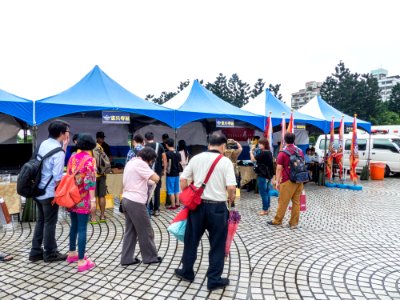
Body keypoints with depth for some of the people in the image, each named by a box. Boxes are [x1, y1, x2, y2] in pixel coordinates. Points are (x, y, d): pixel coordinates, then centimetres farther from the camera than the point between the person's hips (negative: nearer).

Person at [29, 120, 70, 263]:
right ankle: (50, 253, 20)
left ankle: (36, 252, 29)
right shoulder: (58, 151, -22)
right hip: (50, 193, -8)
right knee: (50, 223, 6)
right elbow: (57, 177, -23)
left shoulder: (44, 144, 3)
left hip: (38, 191, 8)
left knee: (41, 220, 19)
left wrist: (64, 146, 6)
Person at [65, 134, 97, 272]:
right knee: (82, 228, -2)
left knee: (74, 225, 21)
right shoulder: (90, 159, -12)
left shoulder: (72, 157, 7)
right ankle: (81, 261, 3)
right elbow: (90, 181, -18)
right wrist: (93, 200, -16)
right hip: (83, 199, -7)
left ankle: (72, 253, 35)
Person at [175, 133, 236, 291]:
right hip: (217, 207, -3)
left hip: (197, 205, 4)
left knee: (191, 240, 19)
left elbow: (183, 179, 2)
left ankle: (187, 272, 35)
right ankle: (214, 280, 22)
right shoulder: (225, 161, -9)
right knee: (217, 244, 11)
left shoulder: (196, 158, 1)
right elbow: (231, 187, -16)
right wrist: (231, 198, 4)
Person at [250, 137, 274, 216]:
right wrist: (254, 152, 7)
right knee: (267, 192, 16)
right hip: (268, 174, 10)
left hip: (262, 175, -10)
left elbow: (253, 159, -17)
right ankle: (267, 208, 25)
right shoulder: (269, 152, 10)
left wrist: (251, 151, -4)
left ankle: (265, 210, 4)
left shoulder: (262, 153, -19)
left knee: (263, 192, -2)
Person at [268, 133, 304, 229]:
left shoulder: (283, 153, -8)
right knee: (296, 202, 8)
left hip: (288, 181, -6)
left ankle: (277, 220, 16)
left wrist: (277, 181, -5)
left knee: (283, 202, 4)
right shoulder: (300, 151, 10)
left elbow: (279, 168, -10)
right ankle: (294, 223, 13)